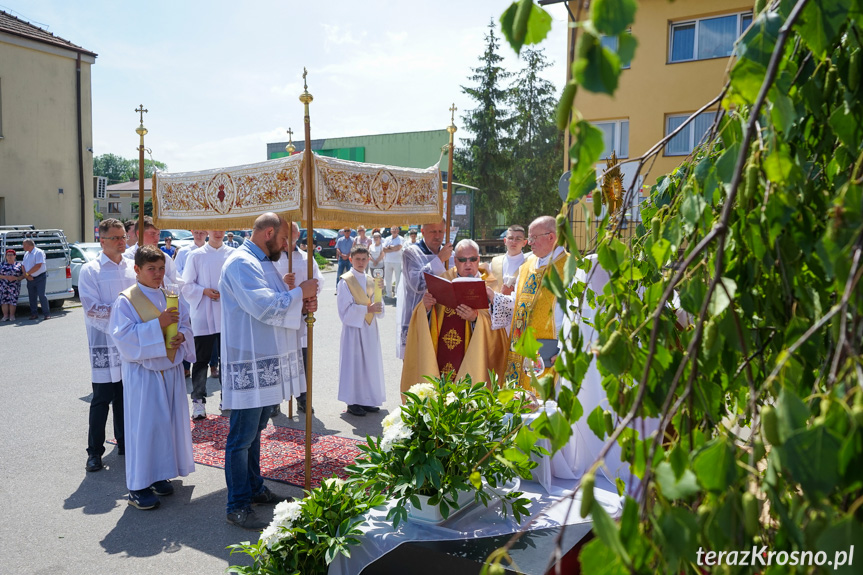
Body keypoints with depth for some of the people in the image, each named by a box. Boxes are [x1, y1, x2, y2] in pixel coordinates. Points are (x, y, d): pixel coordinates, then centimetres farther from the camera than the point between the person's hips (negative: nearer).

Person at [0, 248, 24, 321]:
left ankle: (12, 315, -2)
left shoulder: (19, 265, 9)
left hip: (14, 286, -1)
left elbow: (23, 275, 6)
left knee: (13, 300, -8)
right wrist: (6, 277, -11)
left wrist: (16, 278, -12)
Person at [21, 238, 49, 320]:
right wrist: (27, 275, -8)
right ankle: (33, 314, 15)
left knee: (41, 295, -10)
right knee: (32, 296, 8)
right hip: (30, 279, 7)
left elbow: (38, 266, -18)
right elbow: (23, 265, 10)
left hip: (40, 277, -7)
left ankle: (46, 314, -5)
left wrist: (27, 273, -13)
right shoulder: (26, 254, 15)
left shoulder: (39, 252, -9)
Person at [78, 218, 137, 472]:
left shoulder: (132, 268, 7)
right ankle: (94, 452, 14)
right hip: (104, 344, -4)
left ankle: (124, 442, 28)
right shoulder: (90, 270, -6)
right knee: (102, 399, 3)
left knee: (125, 396, 14)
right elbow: (92, 310, -12)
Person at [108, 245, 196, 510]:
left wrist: (181, 336, -10)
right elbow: (124, 337, -17)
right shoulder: (126, 301, -9)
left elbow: (185, 325, 12)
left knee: (169, 422, 11)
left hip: (171, 370, 6)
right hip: (143, 374, -6)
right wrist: (158, 324, -24)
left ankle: (159, 475, 28)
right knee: (144, 425, -1)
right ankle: (138, 486, 10)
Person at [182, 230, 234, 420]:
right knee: (201, 359, 4)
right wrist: (204, 291, -14)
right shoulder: (196, 256, 0)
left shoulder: (232, 254, 4)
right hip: (203, 315, -1)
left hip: (227, 314, 2)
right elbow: (187, 286, 1)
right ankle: (198, 400, 14)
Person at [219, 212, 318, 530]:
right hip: (249, 363, -10)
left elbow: (277, 306, 22)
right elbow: (264, 307, -25)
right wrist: (301, 292, -13)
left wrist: (303, 304, 2)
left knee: (254, 431, 20)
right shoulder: (240, 263, -15)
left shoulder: (263, 263, 16)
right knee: (242, 437, -1)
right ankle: (237, 506, 9)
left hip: (268, 361, 10)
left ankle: (254, 488, 33)